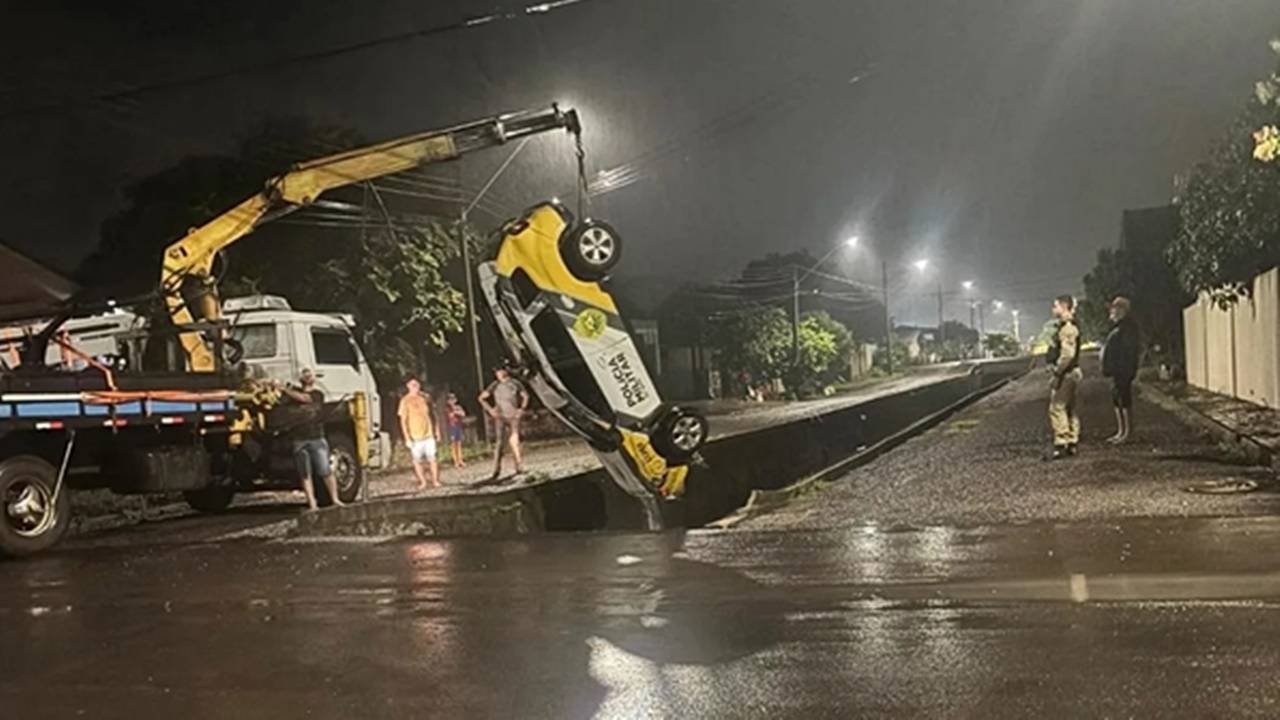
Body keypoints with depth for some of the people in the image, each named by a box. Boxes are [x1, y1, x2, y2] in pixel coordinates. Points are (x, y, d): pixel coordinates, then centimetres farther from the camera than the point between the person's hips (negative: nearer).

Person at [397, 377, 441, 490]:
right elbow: (403, 420, -7)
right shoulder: (405, 401, -6)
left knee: (432, 458, 2)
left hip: (428, 434, 3)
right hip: (415, 436, -3)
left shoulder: (426, 397, 7)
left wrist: (436, 430, 14)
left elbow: (432, 414, 17)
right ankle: (423, 482, 12)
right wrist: (407, 437, -13)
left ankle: (435, 481, 9)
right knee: (417, 460, 2)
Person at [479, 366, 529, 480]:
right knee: (499, 442, -2)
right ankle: (496, 470, 1)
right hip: (500, 417, 1)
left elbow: (525, 396, 13)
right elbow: (481, 398, 9)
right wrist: (490, 410, -2)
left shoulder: (514, 383, 2)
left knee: (514, 441, -10)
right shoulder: (494, 386, 2)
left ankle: (519, 467, -1)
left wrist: (522, 408, 0)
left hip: (513, 416, -1)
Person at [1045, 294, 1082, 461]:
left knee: (1057, 408, -10)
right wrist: (1057, 371, 18)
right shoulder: (1065, 326, 16)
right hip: (1070, 373, 11)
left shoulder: (1068, 327, -17)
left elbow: (1068, 354, -25)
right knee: (1069, 409, 14)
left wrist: (1057, 373, -21)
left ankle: (1061, 445, -10)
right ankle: (1071, 444, 20)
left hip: (1065, 374, -11)